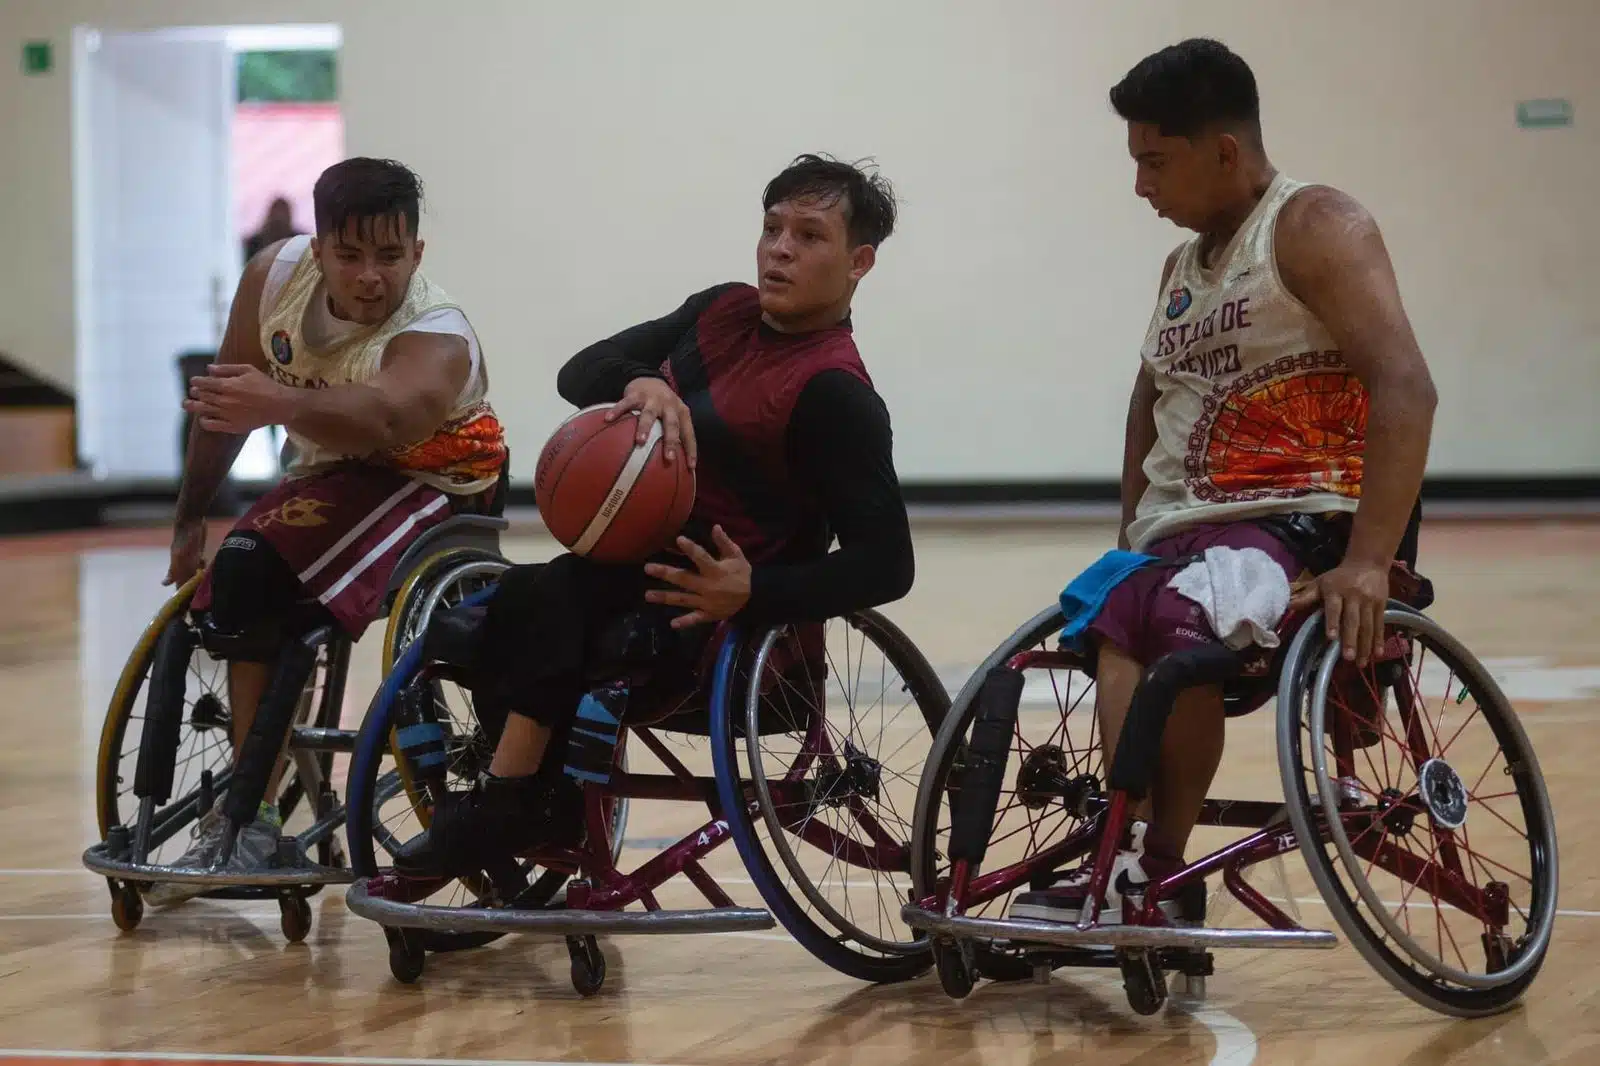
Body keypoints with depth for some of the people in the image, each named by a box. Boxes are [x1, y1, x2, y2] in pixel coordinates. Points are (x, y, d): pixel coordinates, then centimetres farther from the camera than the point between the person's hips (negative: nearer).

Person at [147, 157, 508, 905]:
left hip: (435, 483, -7)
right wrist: (191, 515, 8)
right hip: (333, 473, 7)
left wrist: (281, 406, -73)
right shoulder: (276, 274, -13)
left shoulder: (436, 340, -31)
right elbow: (228, 399, 1)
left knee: (259, 574, -27)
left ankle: (250, 821, -23)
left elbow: (383, 419, -55)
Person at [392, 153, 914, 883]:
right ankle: (552, 803, -6)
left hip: (706, 611, -8)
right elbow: (579, 374, 6)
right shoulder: (723, 314, 10)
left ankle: (500, 810, -22)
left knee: (540, 599, -31)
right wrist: (639, 382, -18)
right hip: (630, 564, 8)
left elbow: (886, 564, -17)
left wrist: (752, 594, -30)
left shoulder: (835, 395, -13)